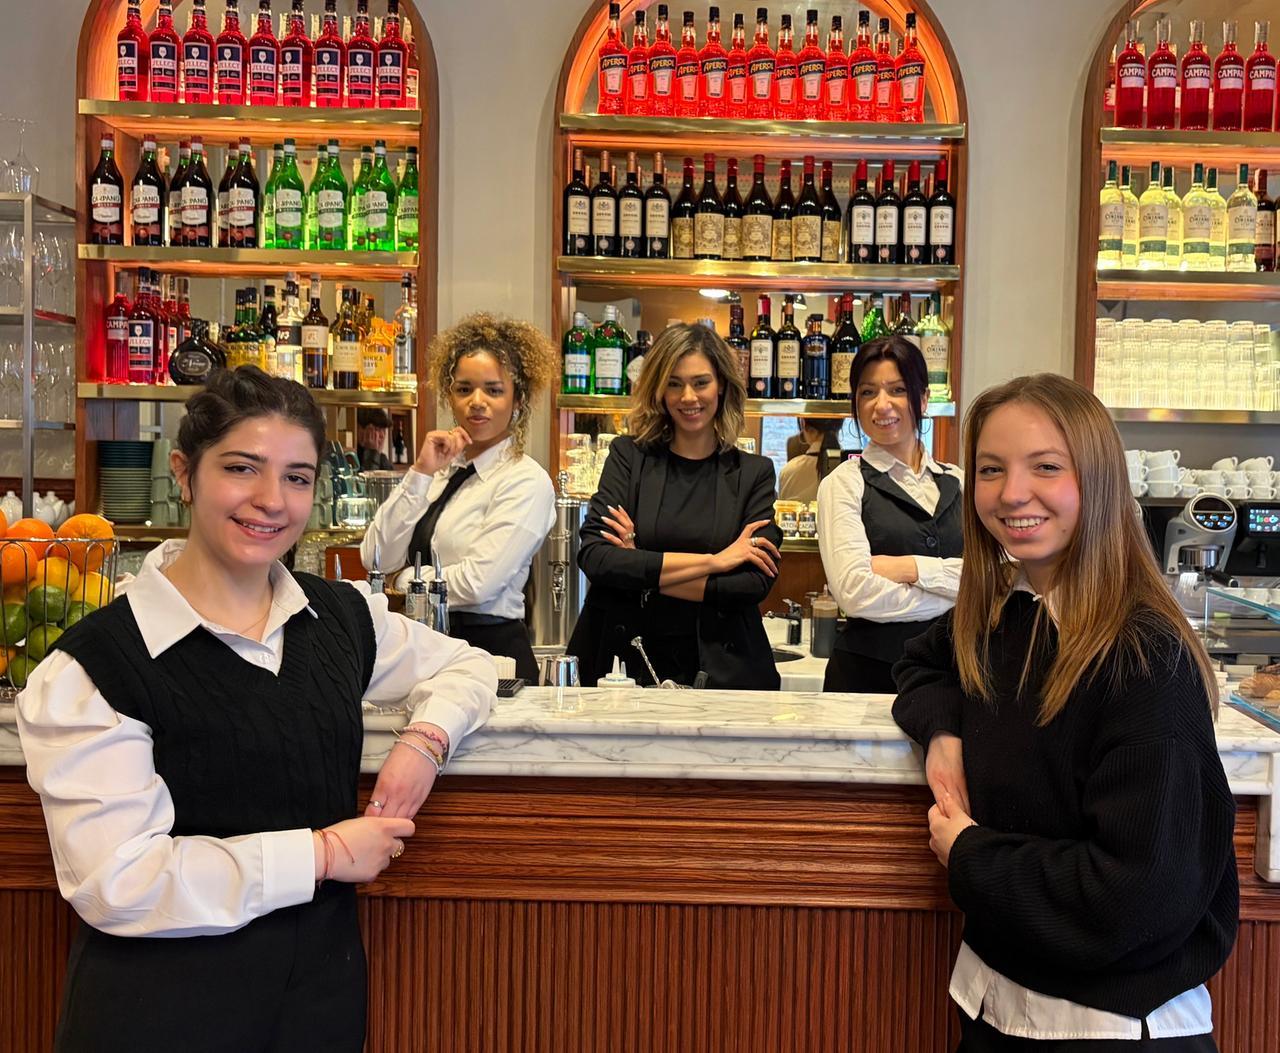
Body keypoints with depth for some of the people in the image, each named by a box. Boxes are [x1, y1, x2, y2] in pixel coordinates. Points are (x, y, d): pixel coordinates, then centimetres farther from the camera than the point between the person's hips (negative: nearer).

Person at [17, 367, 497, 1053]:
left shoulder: (340, 615, 2)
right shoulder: (94, 666, -16)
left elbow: (463, 664, 17)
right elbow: (117, 881, -21)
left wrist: (426, 739, -5)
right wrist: (322, 853, -17)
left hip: (325, 983, 6)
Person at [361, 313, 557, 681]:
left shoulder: (526, 482, -9)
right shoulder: (441, 467, 8)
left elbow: (477, 582, -18)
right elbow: (376, 559, -1)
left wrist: (408, 578, -1)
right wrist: (420, 473, -7)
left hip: (489, 651, -5)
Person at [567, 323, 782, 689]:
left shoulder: (754, 472, 6)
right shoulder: (629, 455, 4)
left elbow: (756, 583, -5)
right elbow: (594, 557, -10)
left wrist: (641, 572, -9)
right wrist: (714, 561, -11)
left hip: (721, 669, 0)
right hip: (627, 663, 0)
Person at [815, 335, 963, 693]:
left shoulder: (958, 482, 10)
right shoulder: (844, 484, -2)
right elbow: (856, 593, -15)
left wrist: (911, 567, -12)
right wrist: (957, 598, -8)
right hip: (867, 673, -3)